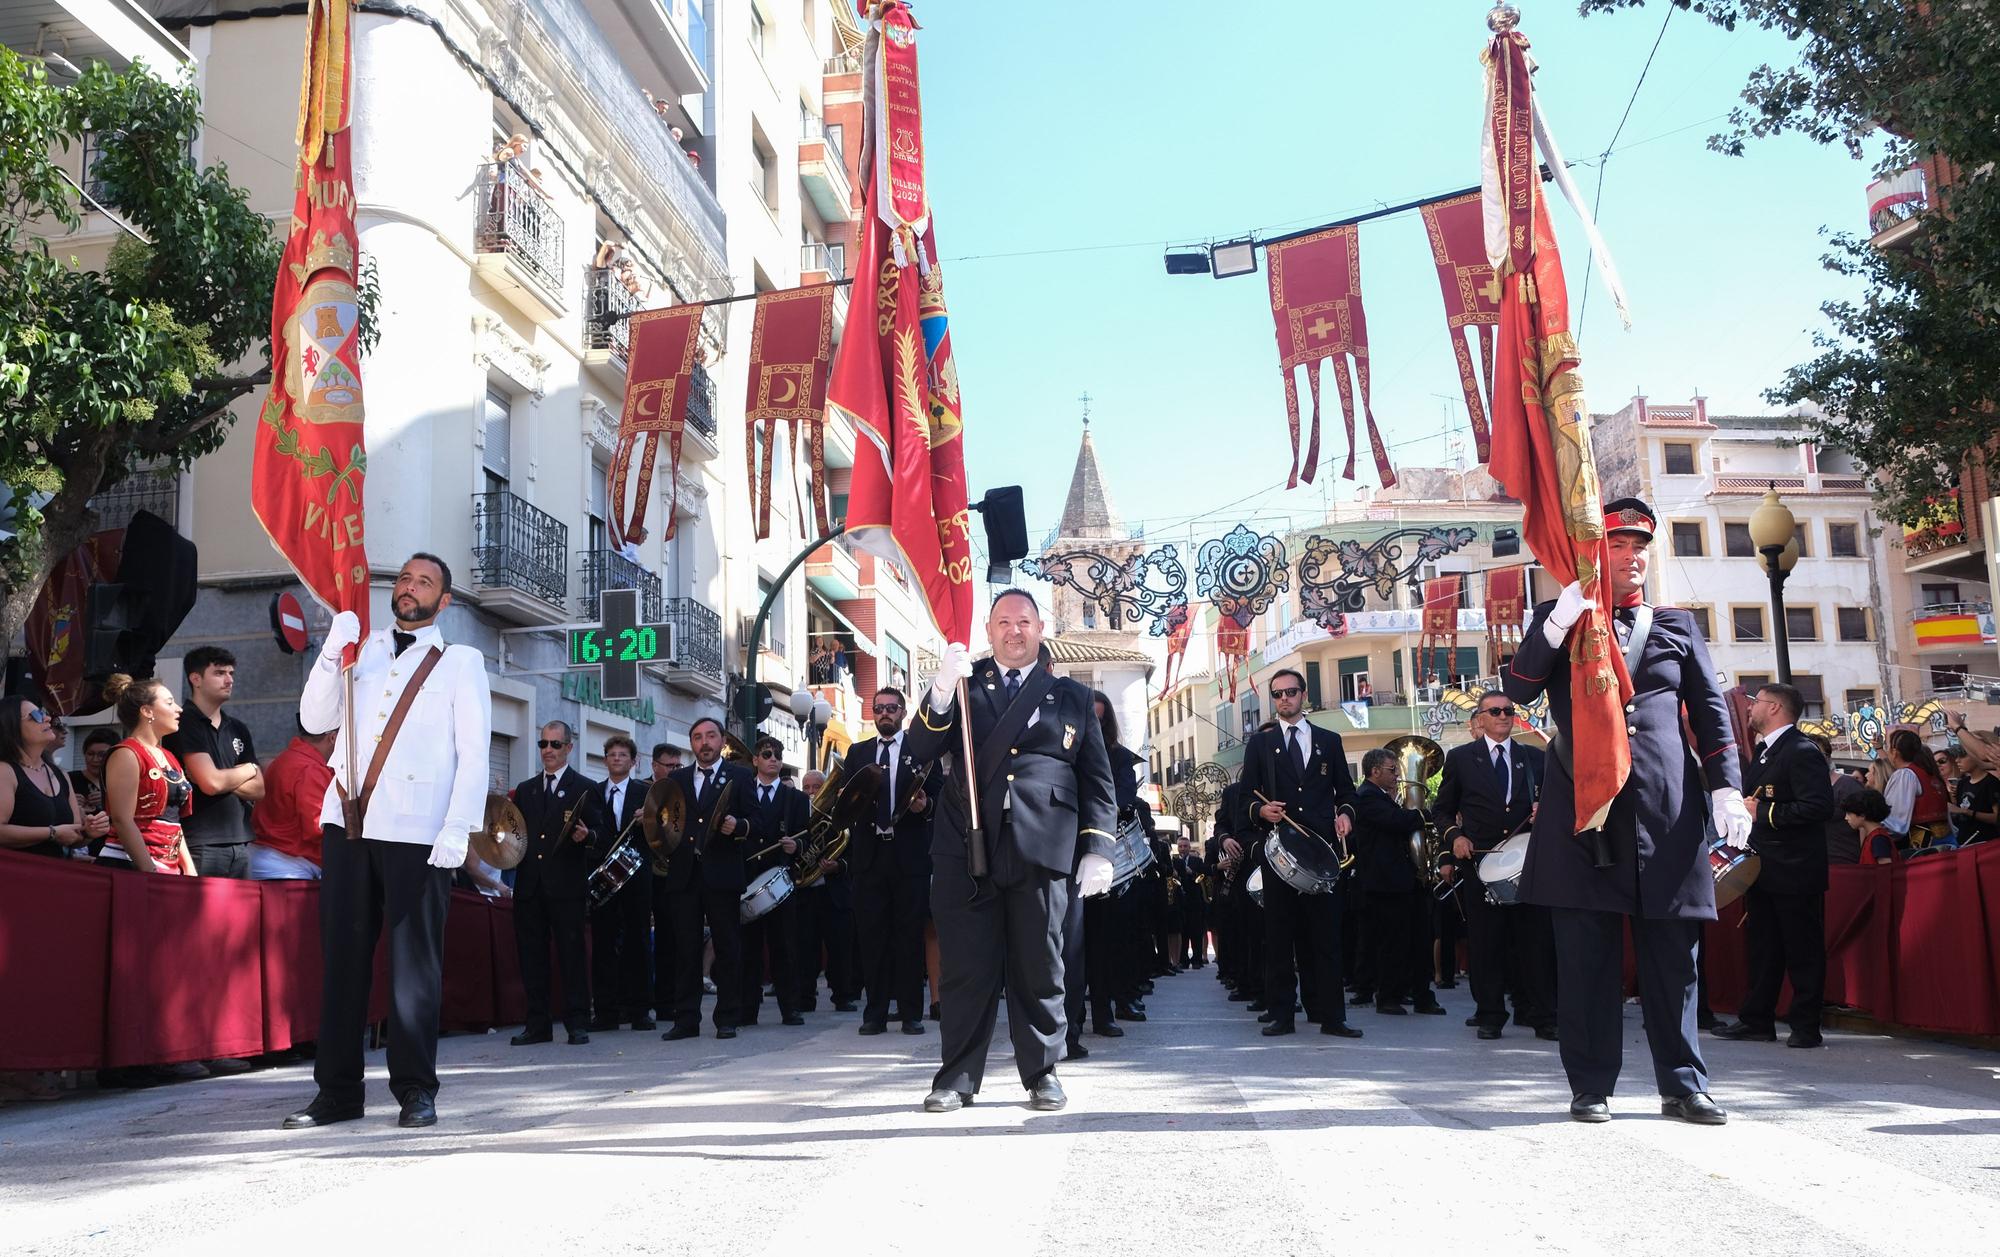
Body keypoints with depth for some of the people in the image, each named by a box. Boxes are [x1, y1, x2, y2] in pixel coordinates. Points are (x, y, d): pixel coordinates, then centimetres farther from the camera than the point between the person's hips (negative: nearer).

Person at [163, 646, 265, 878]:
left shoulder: (238, 729, 17)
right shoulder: (184, 725, -4)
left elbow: (258, 790, 11)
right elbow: (211, 783, -15)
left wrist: (225, 779, -6)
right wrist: (248, 770, 3)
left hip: (241, 841, 6)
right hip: (201, 844, -6)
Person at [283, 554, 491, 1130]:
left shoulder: (461, 662, 7)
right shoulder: (362, 650, 19)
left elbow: (474, 753, 0)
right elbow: (315, 719, 11)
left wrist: (458, 828, -11)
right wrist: (332, 654, -2)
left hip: (418, 831, -4)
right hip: (348, 822, 4)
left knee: (414, 962, -3)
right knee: (342, 956, 5)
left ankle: (415, 1089, 5)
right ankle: (338, 1090, 12)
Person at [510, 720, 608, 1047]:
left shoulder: (586, 788, 5)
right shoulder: (525, 789, 19)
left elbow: (604, 833, 0)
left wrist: (587, 836, -20)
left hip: (566, 885, -4)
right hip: (529, 883, 5)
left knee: (572, 953, -3)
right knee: (531, 955, 5)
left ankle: (577, 1023, 2)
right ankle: (538, 1024, 12)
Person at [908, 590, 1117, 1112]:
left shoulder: (1072, 696, 15)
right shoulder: (966, 687, 15)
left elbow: (1098, 781, 12)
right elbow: (921, 751, 3)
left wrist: (1098, 849, 1)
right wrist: (941, 694, -13)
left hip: (1042, 850, 0)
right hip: (967, 848, 0)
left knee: (1039, 968, 5)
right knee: (967, 968, 2)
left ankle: (1042, 1073, 18)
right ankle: (958, 1076, 11)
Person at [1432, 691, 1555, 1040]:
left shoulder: (1534, 758, 13)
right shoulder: (1460, 758, 7)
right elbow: (1442, 809, 11)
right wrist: (1455, 835, -6)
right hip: (1479, 861, -1)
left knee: (1536, 937, -1)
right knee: (1484, 941, 1)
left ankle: (1543, 1016, 5)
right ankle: (1490, 1015, 9)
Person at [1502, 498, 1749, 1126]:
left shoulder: (1677, 624, 16)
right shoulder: (1557, 619, 10)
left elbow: (1711, 710, 11)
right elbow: (1518, 688, -3)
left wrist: (1727, 789, -1)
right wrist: (1559, 622, -16)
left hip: (1665, 808, 2)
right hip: (1581, 807, -2)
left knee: (1672, 956, 5)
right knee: (1586, 956, 1)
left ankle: (1683, 1085, 16)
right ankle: (1591, 1087, 10)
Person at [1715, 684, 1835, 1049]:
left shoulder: (1802, 751, -13)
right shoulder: (1764, 751, 17)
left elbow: (1819, 806, -24)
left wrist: (1763, 813, -21)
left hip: (1793, 870, -10)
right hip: (1762, 867, 10)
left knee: (1802, 950, 0)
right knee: (1761, 947, 13)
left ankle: (1806, 1027, 6)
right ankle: (1756, 1020, 19)